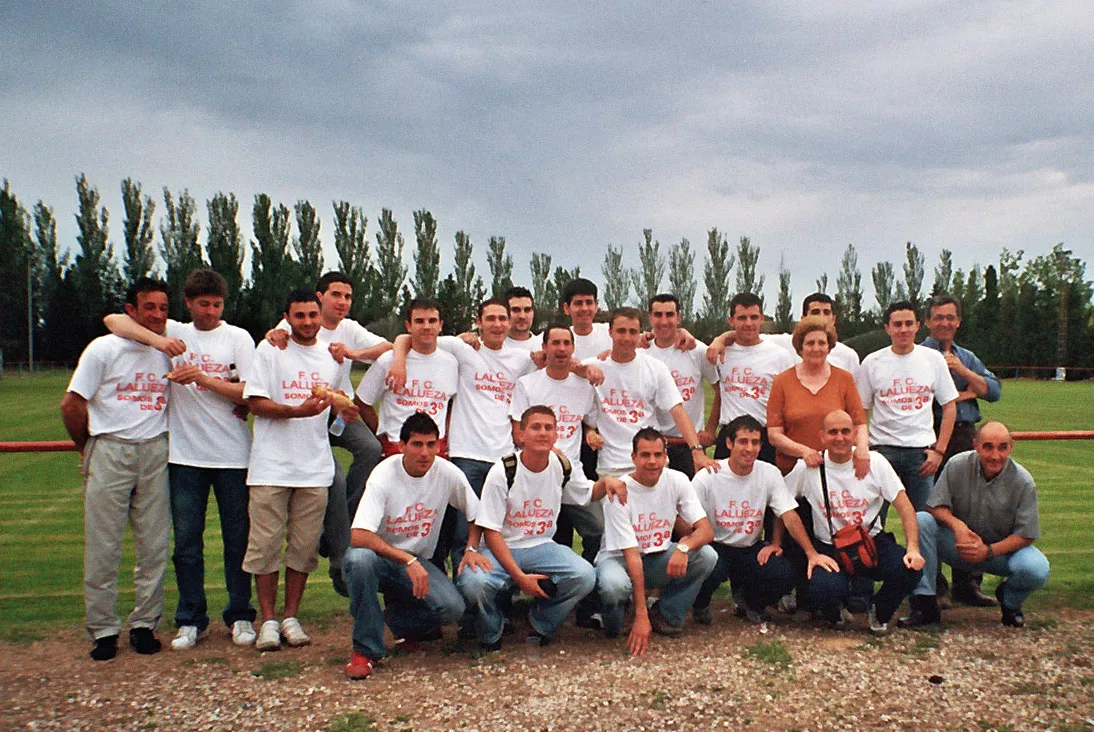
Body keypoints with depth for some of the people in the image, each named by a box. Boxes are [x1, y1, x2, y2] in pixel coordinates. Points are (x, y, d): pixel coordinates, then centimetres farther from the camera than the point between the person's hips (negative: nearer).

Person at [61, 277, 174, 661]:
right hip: (110, 452, -3)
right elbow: (72, 404, -1)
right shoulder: (104, 349, -2)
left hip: (155, 452, 3)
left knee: (154, 545, 4)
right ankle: (102, 629, 12)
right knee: (102, 546, 0)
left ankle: (145, 624, 16)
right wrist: (87, 449, 5)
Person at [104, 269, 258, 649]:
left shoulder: (238, 338, 3)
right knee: (186, 540, 6)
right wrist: (155, 339, -16)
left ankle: (240, 616, 18)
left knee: (237, 537, 6)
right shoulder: (173, 332, 8)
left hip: (232, 455, -1)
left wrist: (204, 379, -17)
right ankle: (191, 620, 18)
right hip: (185, 456, 1)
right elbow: (114, 320, 0)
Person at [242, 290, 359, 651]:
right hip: (272, 465, -3)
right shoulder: (269, 349, 0)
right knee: (266, 544, 0)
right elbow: (255, 402, -6)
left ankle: (291, 617, 17)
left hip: (315, 467, 3)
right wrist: (298, 410, -19)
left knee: (305, 547, 5)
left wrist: (345, 411, 1)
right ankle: (268, 620, 12)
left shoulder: (333, 356, 13)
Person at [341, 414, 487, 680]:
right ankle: (366, 649, -18)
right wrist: (407, 560, -34)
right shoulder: (384, 475, -20)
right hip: (381, 558, -3)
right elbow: (359, 536, -29)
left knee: (452, 607, -24)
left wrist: (472, 549, -7)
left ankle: (398, 616, 10)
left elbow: (476, 513, 9)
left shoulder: (448, 473, -9)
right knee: (359, 559, -38)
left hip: (418, 563, 3)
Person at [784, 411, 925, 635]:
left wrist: (913, 549, -17)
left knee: (909, 569, -28)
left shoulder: (875, 462, -3)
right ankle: (835, 613, 11)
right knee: (822, 591, -33)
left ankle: (879, 612, 8)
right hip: (829, 548, -2)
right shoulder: (808, 467, -5)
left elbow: (904, 506, -5)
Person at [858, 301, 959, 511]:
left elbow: (949, 406, 9)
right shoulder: (872, 362, 3)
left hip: (921, 448, 1)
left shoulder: (934, 359, 6)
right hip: (882, 447, -1)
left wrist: (939, 450, 1)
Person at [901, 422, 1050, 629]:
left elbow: (1026, 535, -12)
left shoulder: (1024, 482, -14)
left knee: (1037, 570, -31)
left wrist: (988, 551, -26)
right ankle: (924, 604, -22)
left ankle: (1010, 602, 8)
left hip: (1003, 549, 0)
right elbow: (936, 506, -9)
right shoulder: (957, 465, -13)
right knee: (920, 520, -26)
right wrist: (957, 525, -31)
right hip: (960, 543, 1)